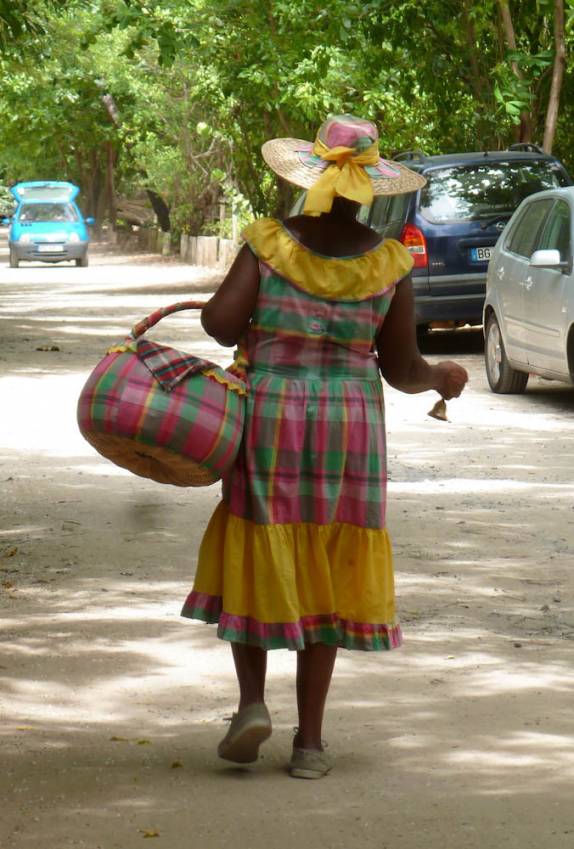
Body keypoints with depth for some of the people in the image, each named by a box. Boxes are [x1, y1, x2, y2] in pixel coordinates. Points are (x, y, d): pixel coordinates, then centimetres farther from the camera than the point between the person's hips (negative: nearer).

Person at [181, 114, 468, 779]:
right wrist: (442, 377, 22)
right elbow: (402, 369, 1)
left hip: (268, 416, -1)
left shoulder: (270, 243, -6)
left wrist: (246, 337, 9)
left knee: (256, 558, 13)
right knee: (324, 579, 6)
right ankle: (309, 741, 8)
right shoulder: (388, 262, -3)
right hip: (351, 422, 1)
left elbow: (221, 320, -14)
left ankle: (252, 701, -3)